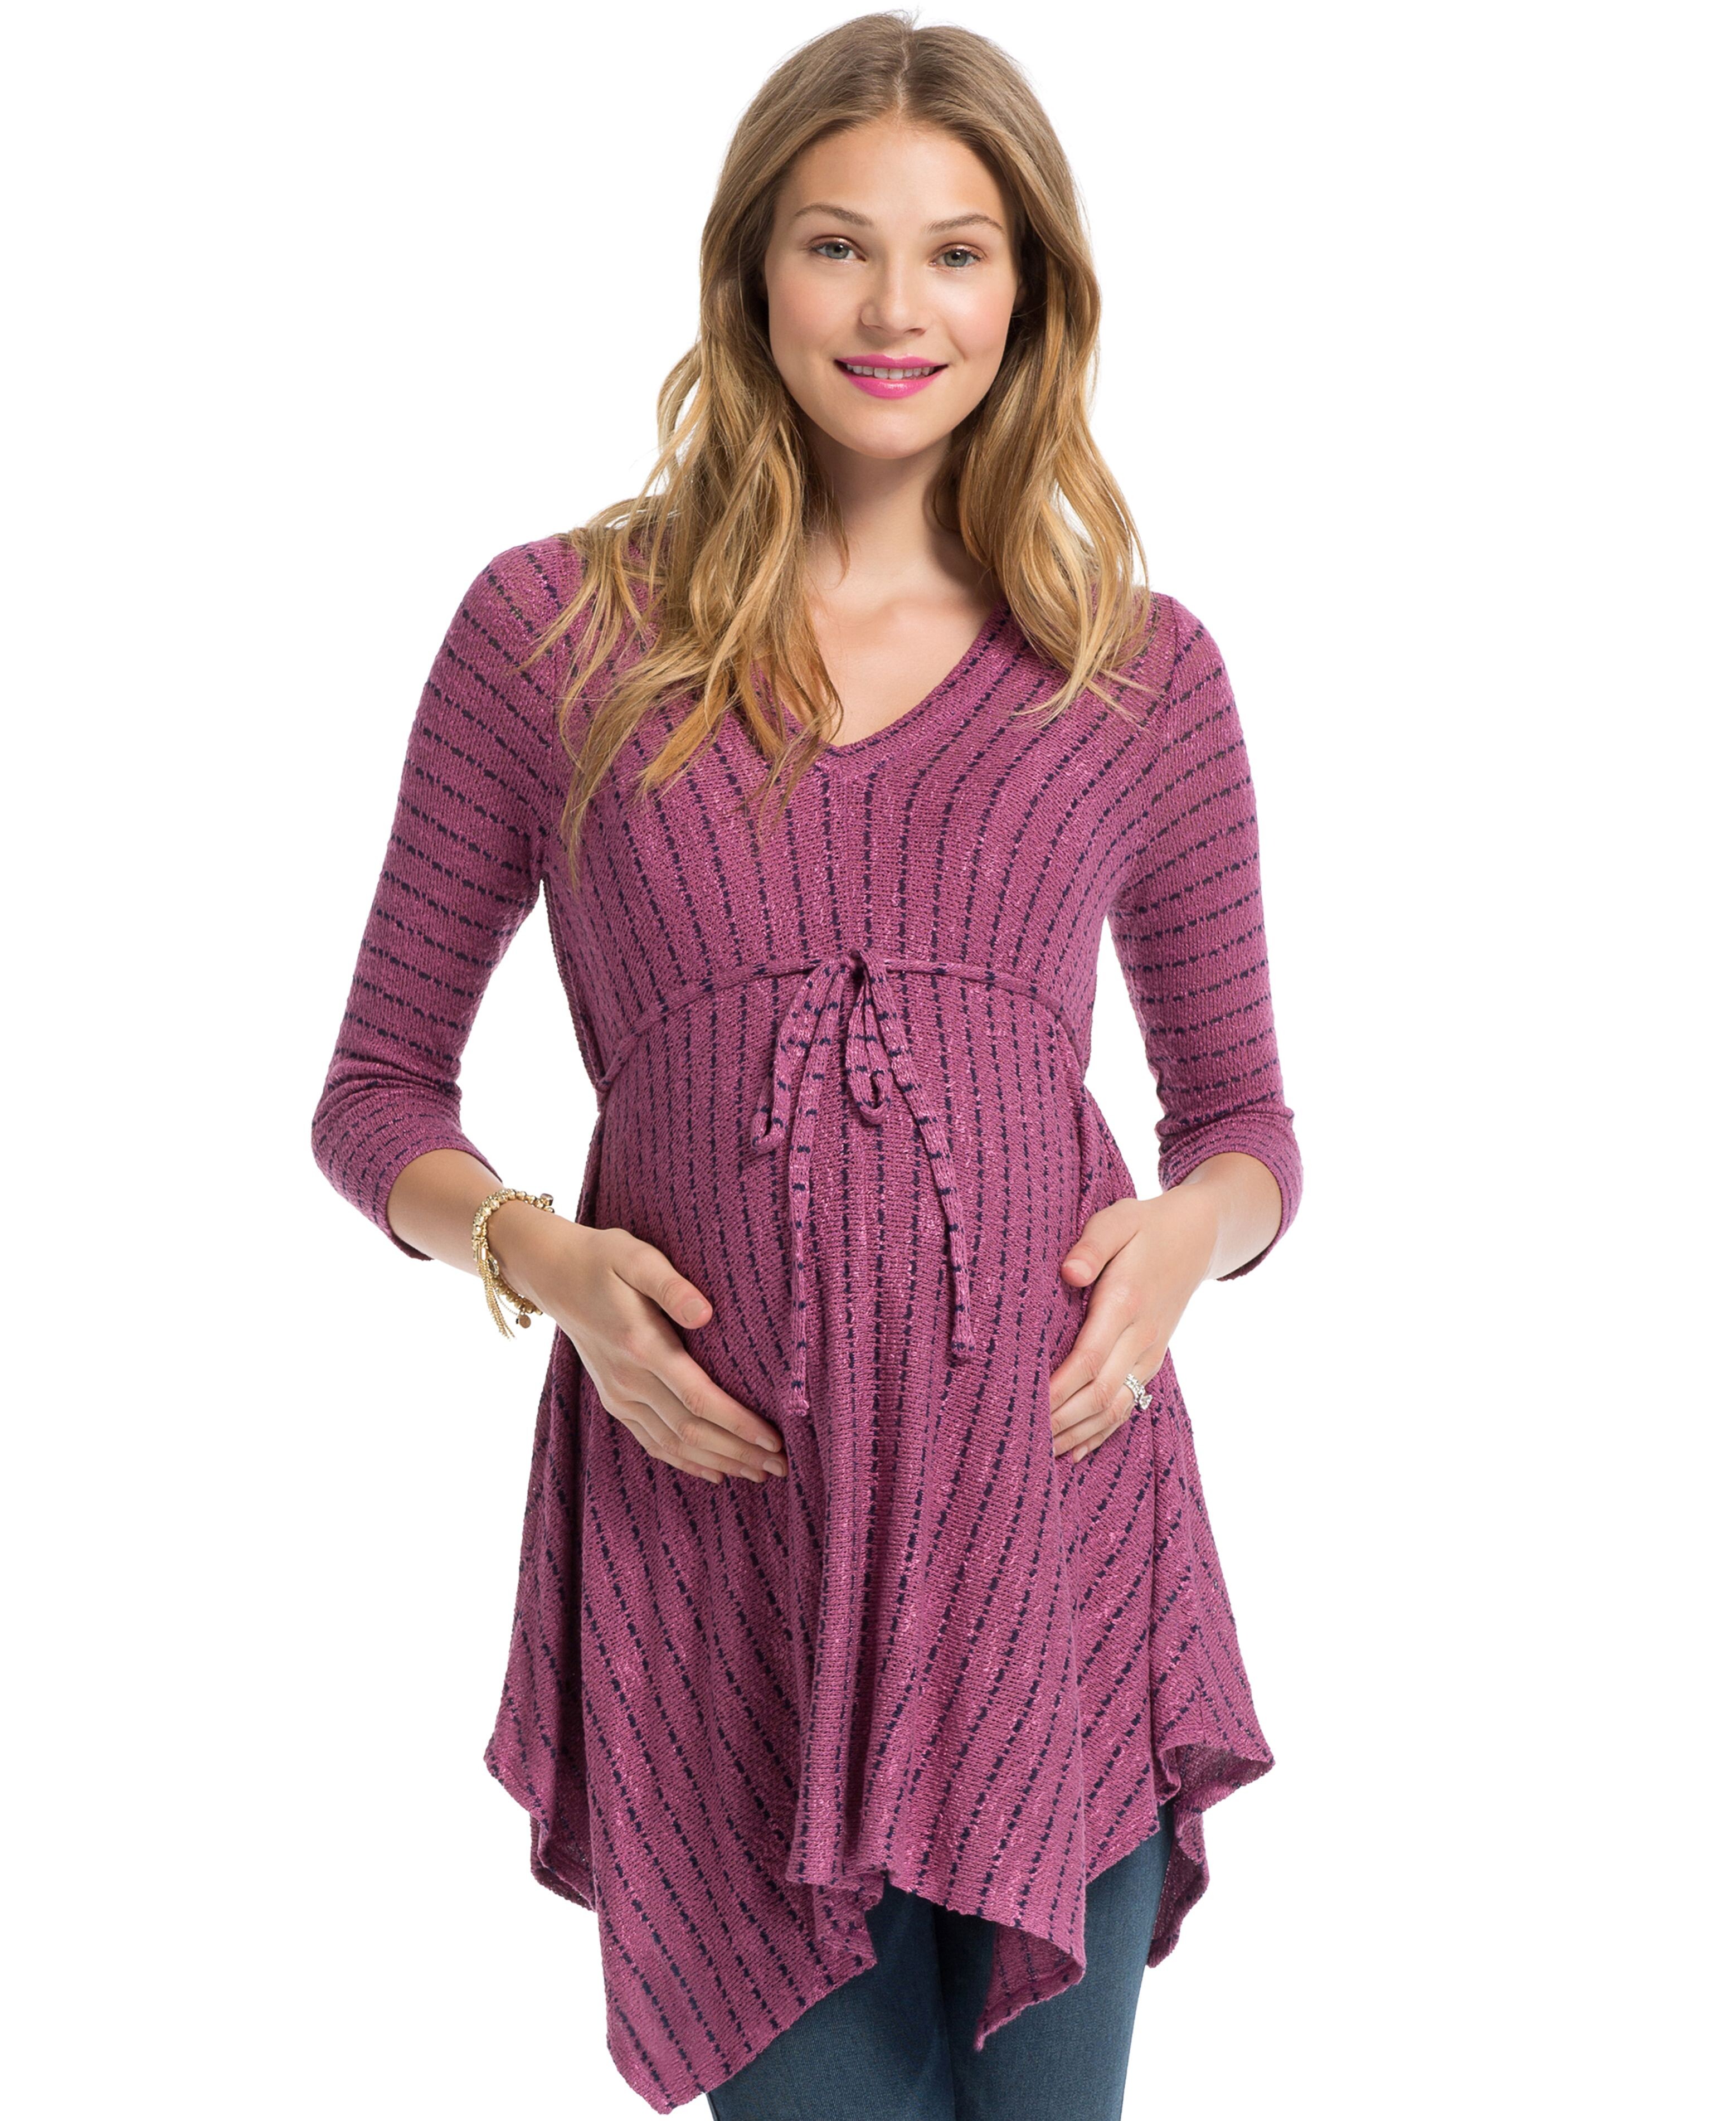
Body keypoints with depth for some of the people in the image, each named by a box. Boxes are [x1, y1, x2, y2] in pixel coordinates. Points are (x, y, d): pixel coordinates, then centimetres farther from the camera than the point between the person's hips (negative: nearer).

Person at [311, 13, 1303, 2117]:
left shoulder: (1138, 668, 7)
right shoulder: (555, 629, 4)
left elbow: (1245, 1120, 16)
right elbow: (376, 1093, 9)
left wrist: (1189, 1230, -6)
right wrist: (531, 1253, -11)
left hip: (1047, 1522, 1)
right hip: (715, 1530, -1)